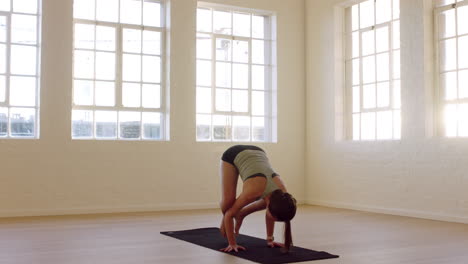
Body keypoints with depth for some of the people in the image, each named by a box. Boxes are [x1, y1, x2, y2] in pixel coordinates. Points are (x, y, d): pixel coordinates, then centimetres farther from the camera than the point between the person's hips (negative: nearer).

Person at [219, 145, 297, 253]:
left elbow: (269, 212, -3)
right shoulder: (253, 192, -40)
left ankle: (240, 214, 23)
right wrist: (232, 244, -22)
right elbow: (229, 214, -27)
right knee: (228, 200, -22)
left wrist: (270, 239, 2)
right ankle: (224, 221, 13)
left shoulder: (281, 192, -26)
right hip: (233, 155, -4)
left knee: (265, 202, -4)